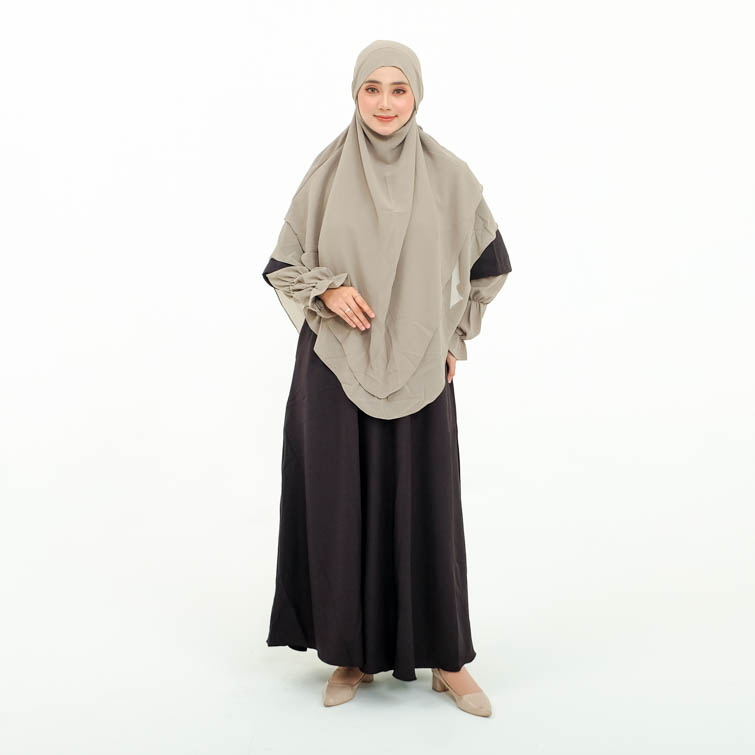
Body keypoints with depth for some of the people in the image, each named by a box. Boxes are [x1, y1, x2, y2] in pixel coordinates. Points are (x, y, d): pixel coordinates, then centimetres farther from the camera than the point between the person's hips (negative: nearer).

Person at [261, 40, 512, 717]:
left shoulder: (448, 174, 0)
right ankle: (355, 653, 22)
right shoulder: (326, 174, 1)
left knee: (425, 504, 4)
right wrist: (329, 288, -12)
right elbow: (282, 264, 7)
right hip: (337, 364, 1)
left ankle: (446, 658, 19)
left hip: (418, 370, 0)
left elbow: (491, 262, 12)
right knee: (344, 504, 5)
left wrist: (454, 336, 8)